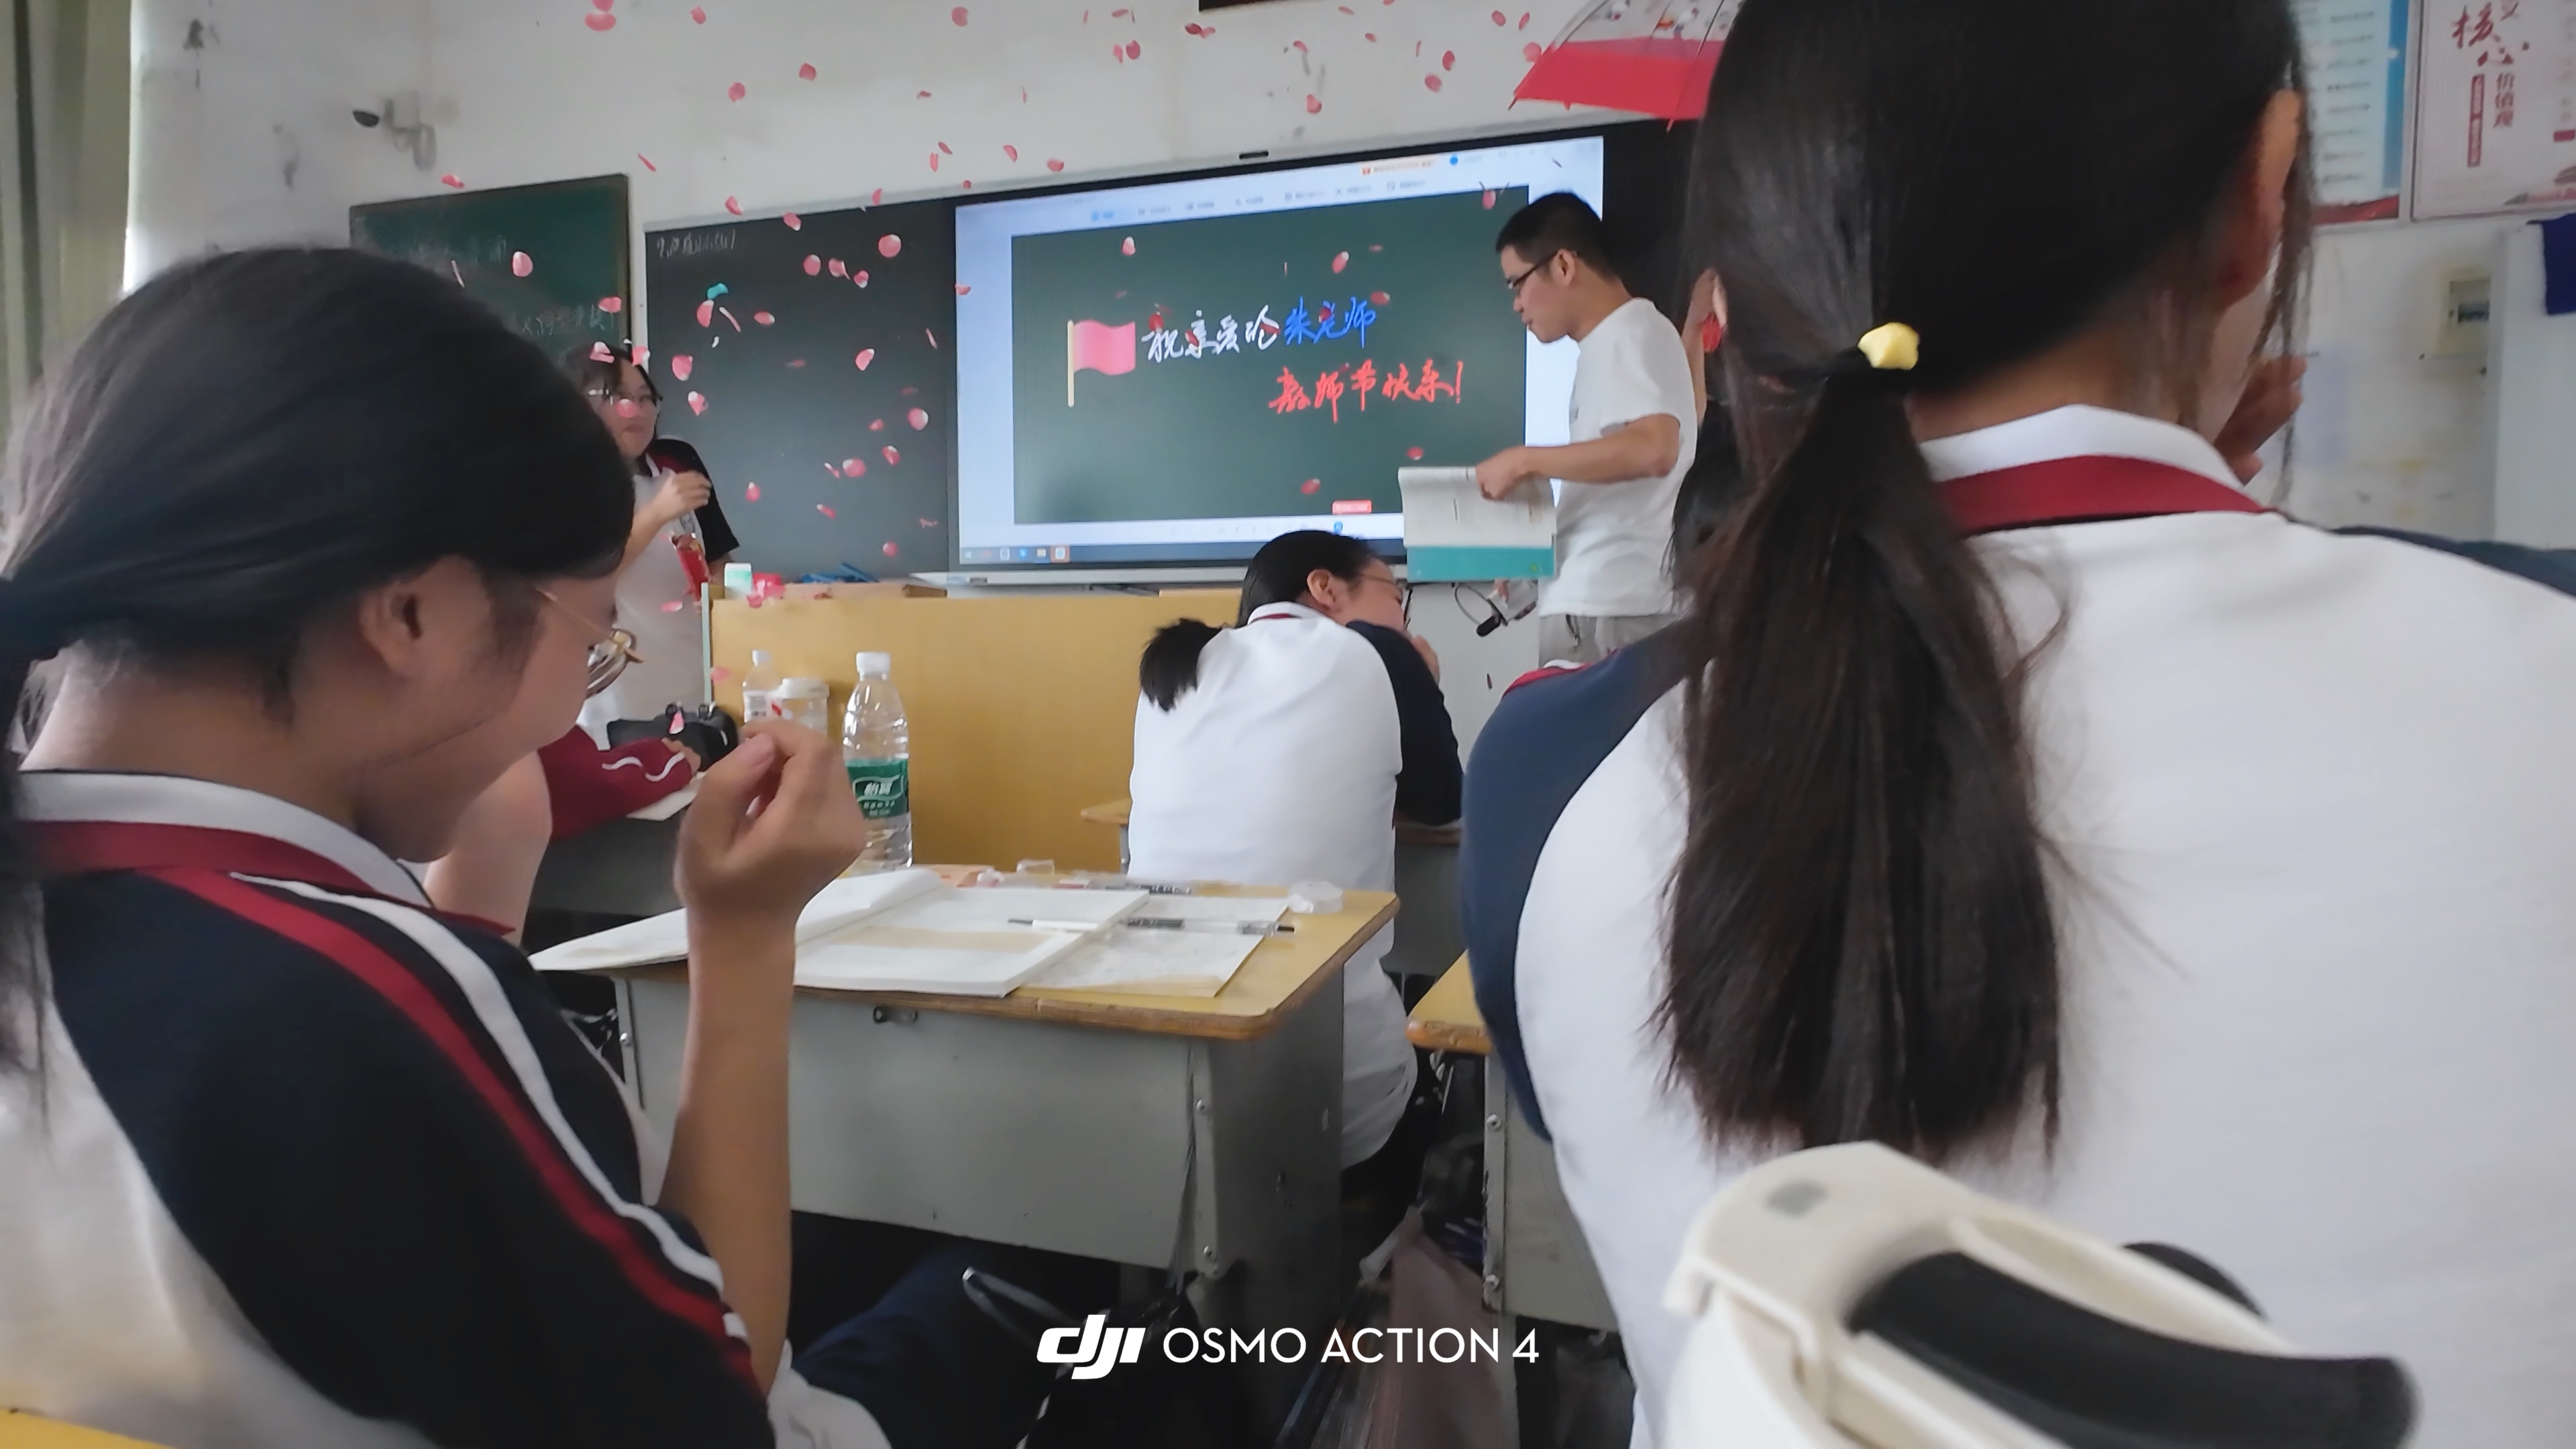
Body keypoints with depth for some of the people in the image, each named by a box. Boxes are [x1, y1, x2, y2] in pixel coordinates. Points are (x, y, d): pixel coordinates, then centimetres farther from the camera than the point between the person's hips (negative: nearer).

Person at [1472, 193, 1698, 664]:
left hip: (1607, 608, -9)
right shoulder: (1612, 341, 19)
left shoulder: (1626, 336, -9)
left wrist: (1525, 461, -18)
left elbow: (1653, 449, -27)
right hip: (1597, 599, 9)